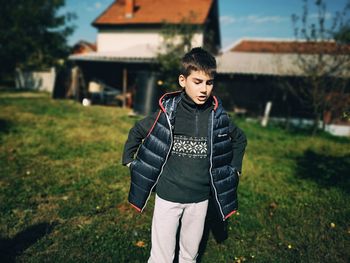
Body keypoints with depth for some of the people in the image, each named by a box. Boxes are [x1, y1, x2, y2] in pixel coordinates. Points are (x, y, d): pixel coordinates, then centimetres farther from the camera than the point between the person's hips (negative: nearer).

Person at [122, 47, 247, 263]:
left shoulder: (217, 116, -5)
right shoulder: (168, 112, -10)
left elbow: (240, 138, 13)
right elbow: (137, 132, 5)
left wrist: (234, 169, 10)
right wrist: (130, 161, 3)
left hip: (200, 198, 2)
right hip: (168, 196, -2)